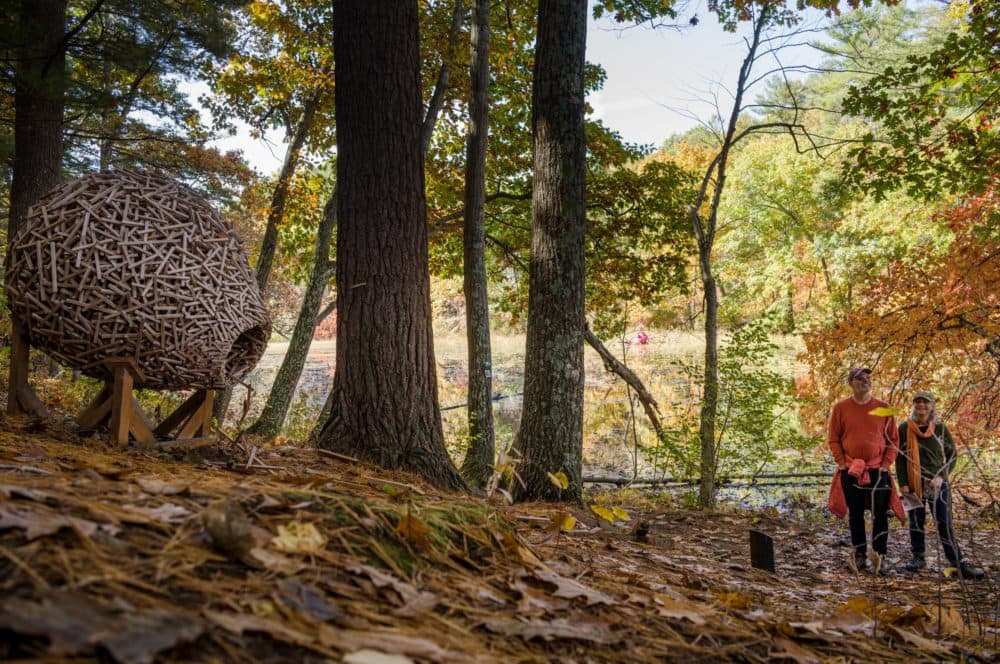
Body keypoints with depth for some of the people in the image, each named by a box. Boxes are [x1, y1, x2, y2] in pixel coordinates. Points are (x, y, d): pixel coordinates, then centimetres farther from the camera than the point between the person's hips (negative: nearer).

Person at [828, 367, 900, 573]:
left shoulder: (883, 408, 3)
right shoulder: (840, 408, 1)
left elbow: (893, 440, 5)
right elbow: (833, 440, 3)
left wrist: (886, 464, -3)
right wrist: (842, 463, -5)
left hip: (878, 471, 0)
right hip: (850, 471, 0)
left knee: (880, 515, 0)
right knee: (855, 515, 8)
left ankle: (879, 558, 8)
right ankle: (860, 554, 20)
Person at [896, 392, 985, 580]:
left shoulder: (940, 428, 2)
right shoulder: (904, 428, 0)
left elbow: (952, 455, 6)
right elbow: (899, 457, 1)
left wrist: (941, 476, -7)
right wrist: (902, 483, -6)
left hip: (938, 484, 0)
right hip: (913, 484, 0)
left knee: (945, 523, -2)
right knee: (916, 521, 8)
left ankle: (958, 563, 0)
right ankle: (918, 557, 19)